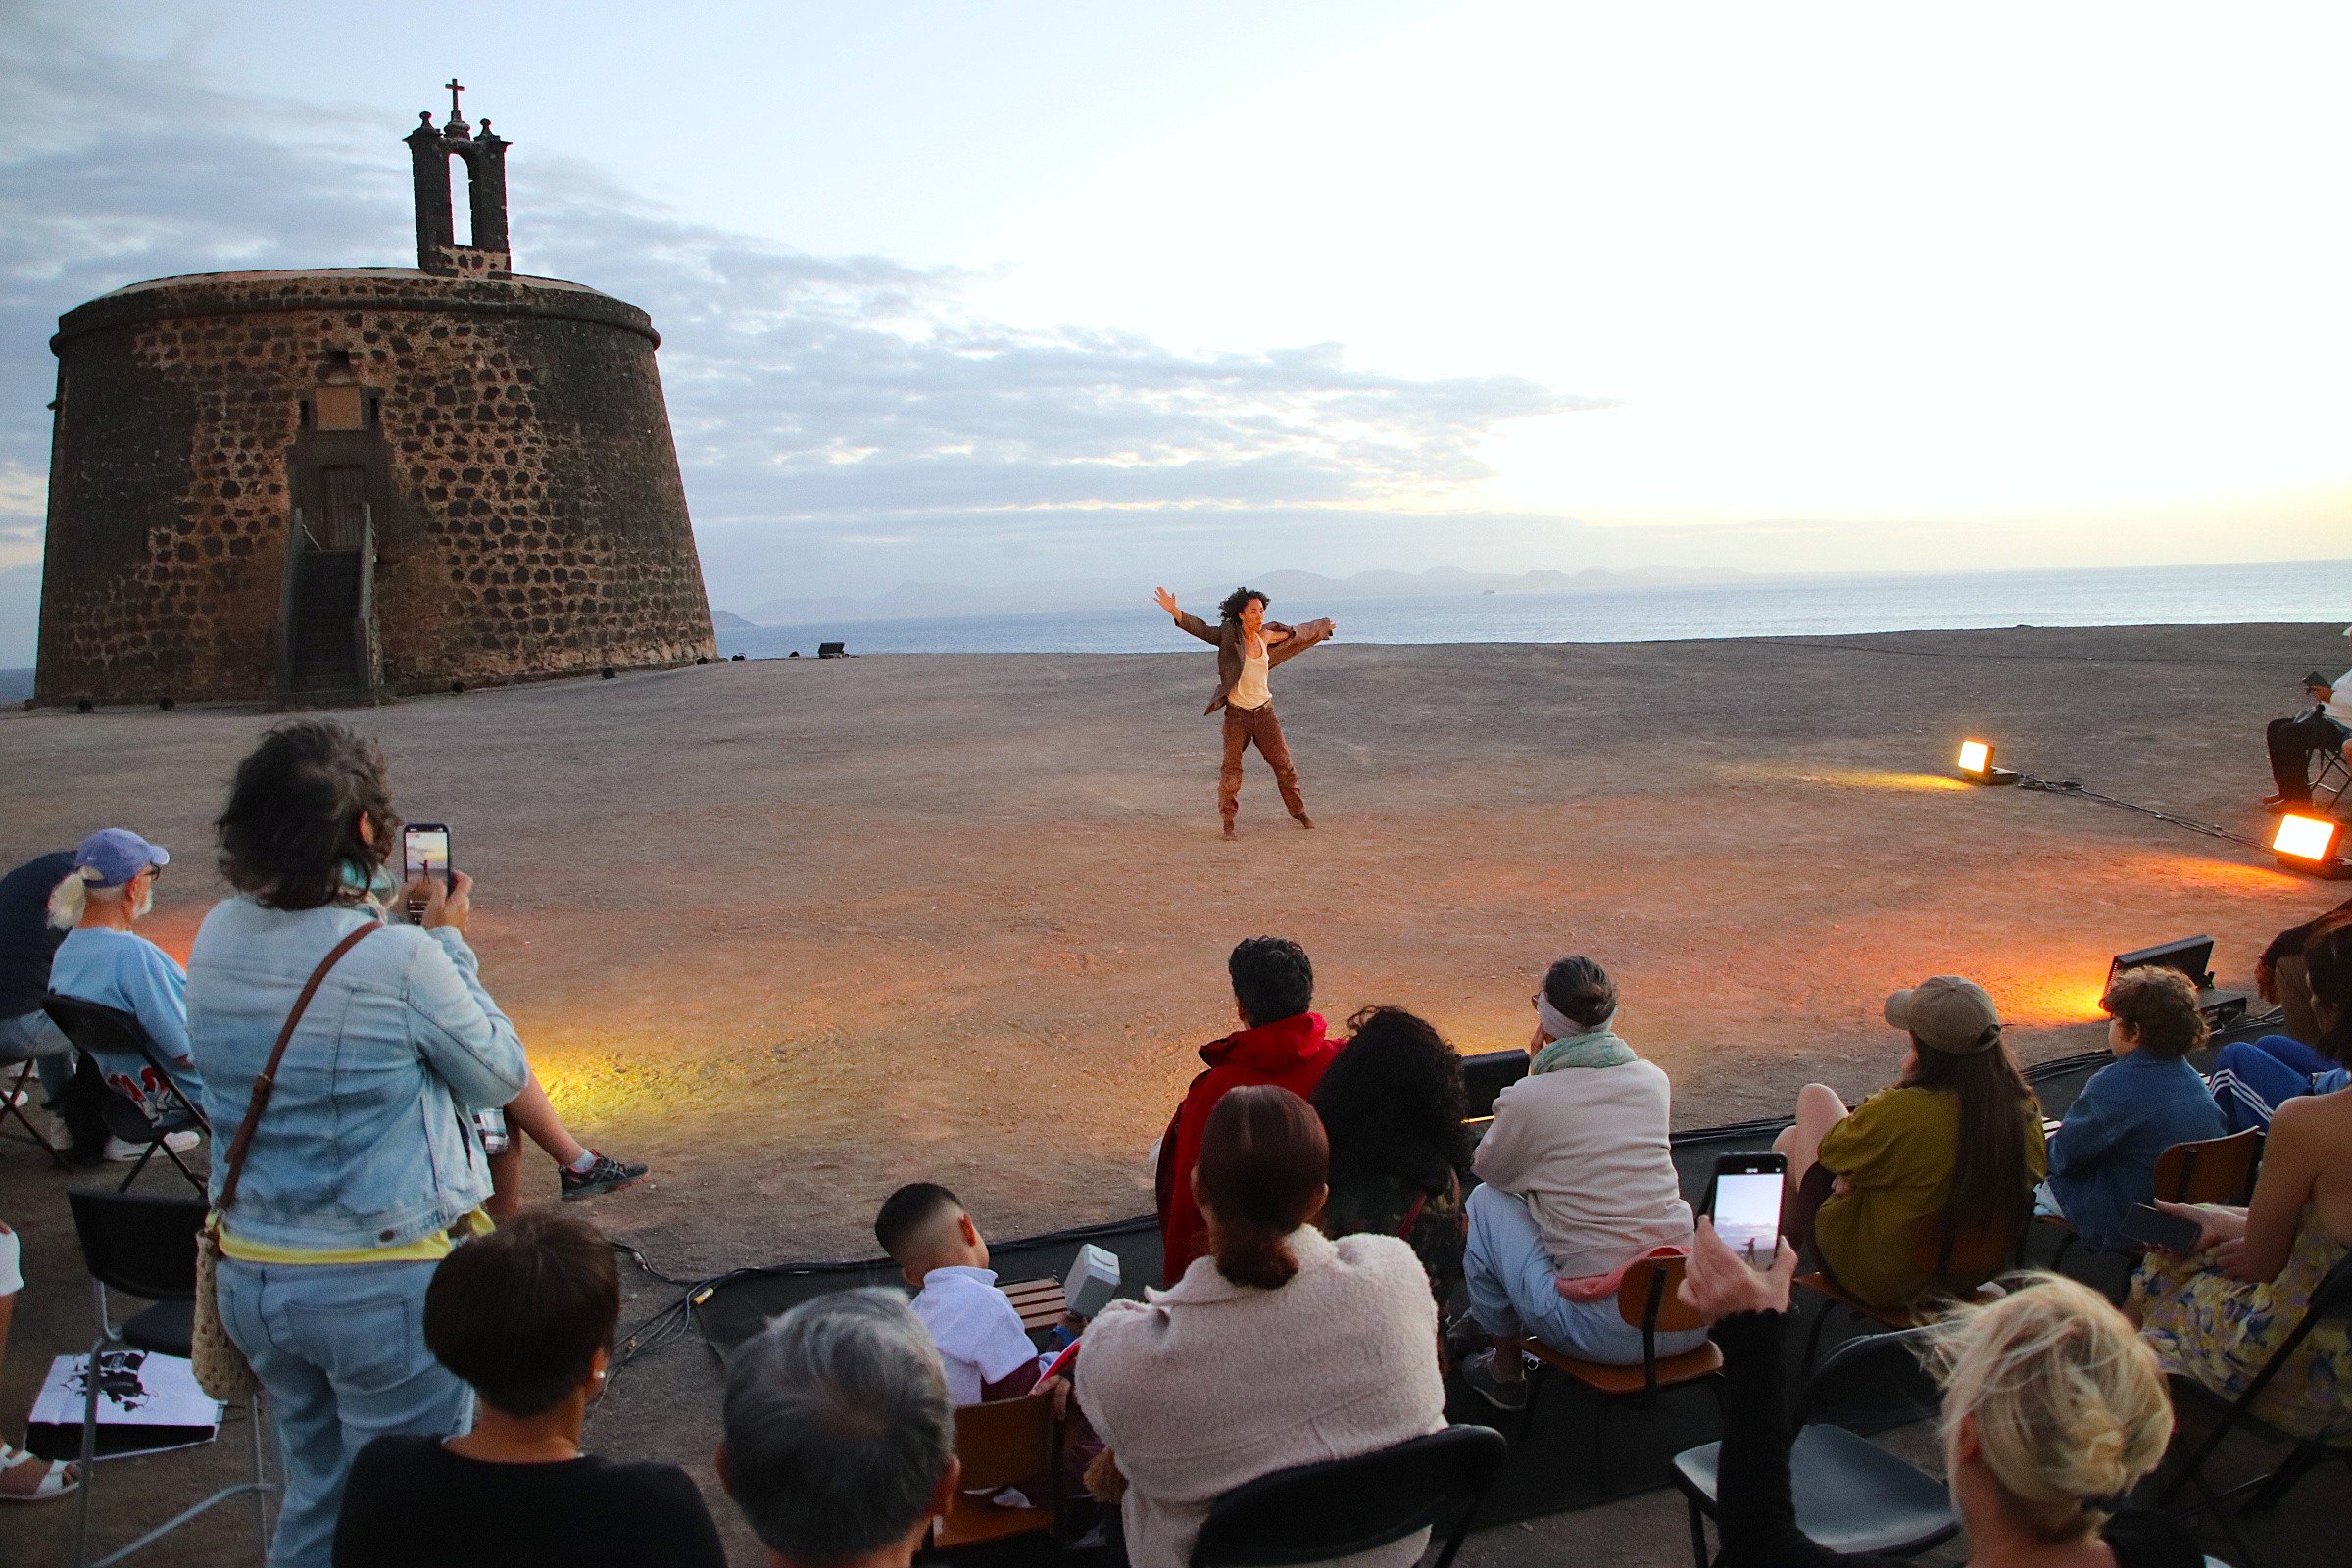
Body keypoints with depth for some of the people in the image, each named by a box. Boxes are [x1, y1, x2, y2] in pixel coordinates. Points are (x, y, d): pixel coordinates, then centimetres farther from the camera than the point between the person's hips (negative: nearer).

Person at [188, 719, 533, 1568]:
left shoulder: (217, 938, -3)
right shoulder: (402, 959, -22)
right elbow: (501, 1077, -7)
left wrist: (382, 908, 16)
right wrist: (449, 942, 0)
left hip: (252, 1269, 6)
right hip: (388, 1285, -6)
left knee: (312, 1497, 24)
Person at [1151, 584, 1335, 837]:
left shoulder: (1265, 636, 3)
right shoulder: (1230, 635, -11)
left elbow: (1293, 634, 21)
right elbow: (1201, 629, -24)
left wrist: (1324, 628, 38)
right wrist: (1175, 612, -41)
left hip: (1264, 710, 4)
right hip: (1237, 713, -4)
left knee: (1283, 763, 9)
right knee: (1231, 768, -3)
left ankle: (1299, 812, 24)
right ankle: (1228, 821, 10)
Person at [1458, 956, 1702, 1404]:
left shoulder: (1529, 1098, -10)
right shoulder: (1654, 1079, 6)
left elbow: (1486, 1168, 11)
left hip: (1603, 1331, -5)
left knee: (1487, 1201, 16)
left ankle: (1505, 1369, 26)